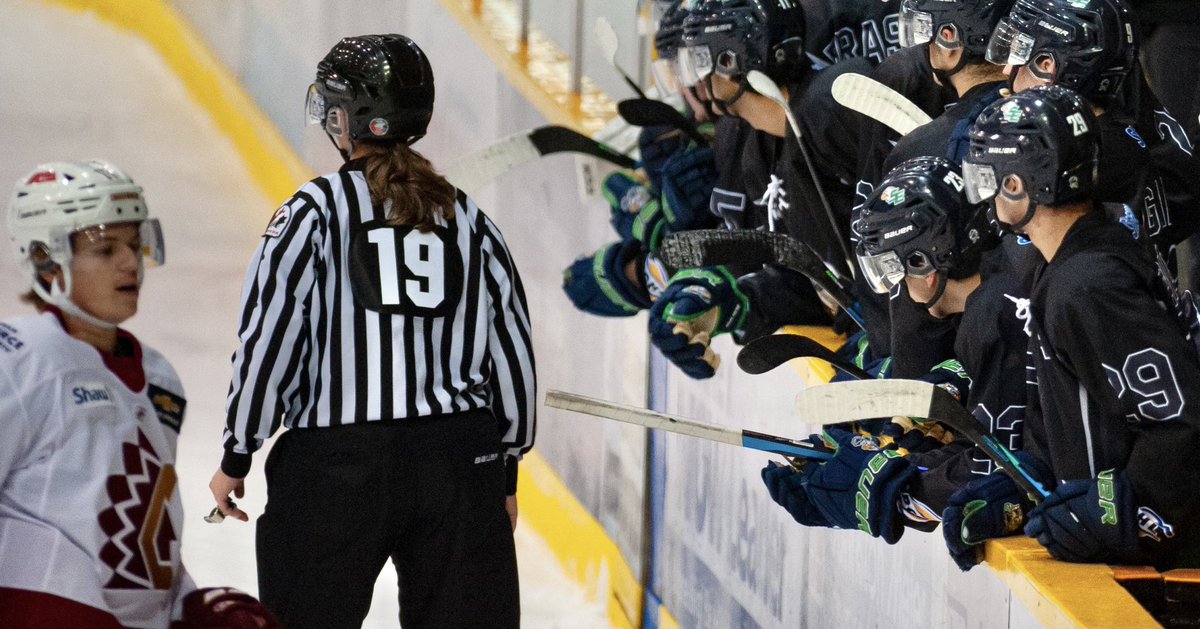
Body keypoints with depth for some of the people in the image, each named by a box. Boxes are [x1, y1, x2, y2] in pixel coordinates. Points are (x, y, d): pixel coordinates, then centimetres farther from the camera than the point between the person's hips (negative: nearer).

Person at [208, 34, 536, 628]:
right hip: (462, 462, 4)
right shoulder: (467, 217, 9)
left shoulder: (315, 211, -5)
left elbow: (268, 340, -8)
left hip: (337, 467, -4)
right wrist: (506, 469, 21)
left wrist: (236, 457, 2)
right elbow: (512, 349, 11)